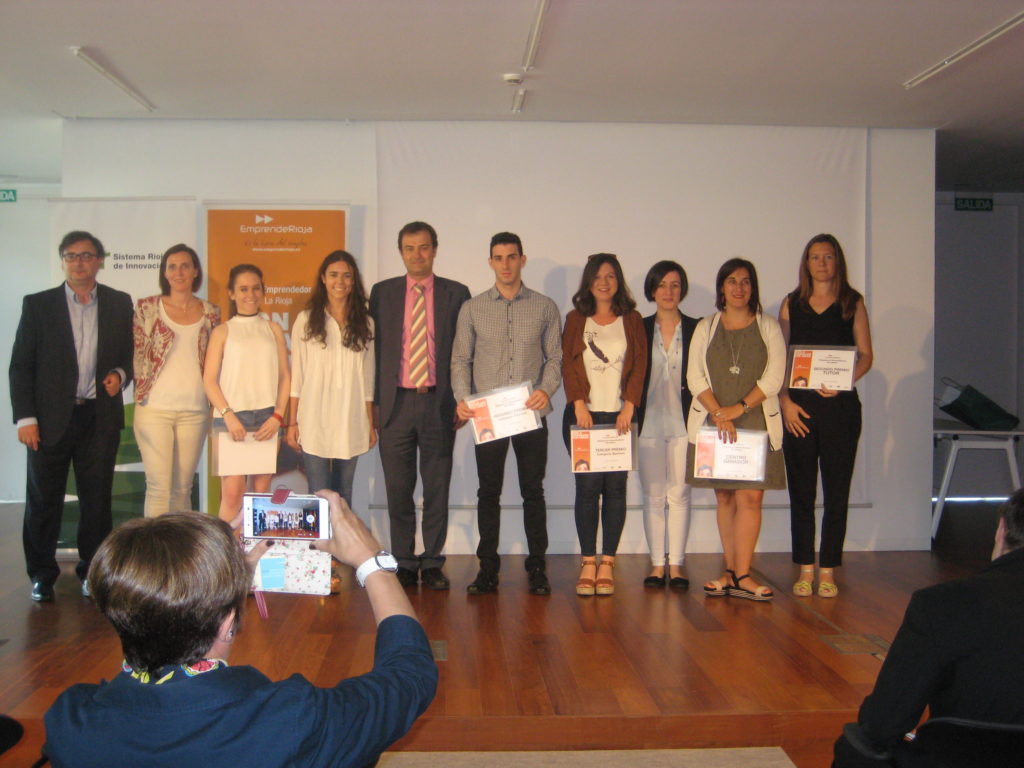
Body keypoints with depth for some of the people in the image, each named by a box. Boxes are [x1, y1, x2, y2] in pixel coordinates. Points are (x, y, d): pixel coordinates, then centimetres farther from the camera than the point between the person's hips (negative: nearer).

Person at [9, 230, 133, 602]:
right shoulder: (38, 305, 2)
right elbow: (20, 366, 1)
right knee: (43, 500, 7)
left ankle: (92, 571, 20)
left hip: (100, 418, 1)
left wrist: (120, 374, -8)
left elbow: (131, 353, 14)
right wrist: (25, 418, -6)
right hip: (51, 418, -1)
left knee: (97, 499, 7)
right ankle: (42, 574, 21)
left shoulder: (119, 304, 6)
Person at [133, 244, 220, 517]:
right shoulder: (147, 307, 3)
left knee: (183, 487, 8)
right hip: (155, 409, -2)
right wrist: (141, 395, 0)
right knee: (159, 487, -5)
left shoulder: (210, 313, 9)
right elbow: (137, 355, 6)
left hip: (194, 410, 2)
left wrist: (214, 404, 7)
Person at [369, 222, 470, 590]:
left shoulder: (456, 293, 5)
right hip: (395, 403, 1)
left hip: (439, 403, -1)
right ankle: (405, 563, 19)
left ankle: (432, 563, 18)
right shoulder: (382, 293, 8)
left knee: (437, 488, 6)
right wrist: (374, 402, 1)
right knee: (398, 490, 6)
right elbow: (375, 349, 7)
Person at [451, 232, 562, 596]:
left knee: (533, 491, 5)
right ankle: (488, 567, 14)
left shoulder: (545, 307, 7)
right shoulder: (472, 308, 8)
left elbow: (555, 357, 6)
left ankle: (537, 566, 14)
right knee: (489, 491, 5)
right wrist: (462, 397, -9)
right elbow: (461, 359, 6)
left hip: (531, 413, 0)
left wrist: (546, 389, -12)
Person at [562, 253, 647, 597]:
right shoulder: (576, 319, 11)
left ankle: (607, 564, 4)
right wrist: (579, 404, -9)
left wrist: (629, 407, -8)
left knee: (615, 486, -2)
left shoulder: (632, 320, 11)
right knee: (587, 485, -4)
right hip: (583, 415, 0)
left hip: (619, 416, 0)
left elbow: (639, 365, 4)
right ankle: (588, 563, 2)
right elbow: (569, 364, 3)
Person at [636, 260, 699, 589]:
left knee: (679, 494, 2)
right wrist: (631, 413, -2)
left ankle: (675, 564, 11)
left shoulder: (696, 329, 4)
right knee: (653, 495, 4)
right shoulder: (640, 329, 6)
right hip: (649, 423, 1)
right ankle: (657, 563, 12)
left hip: (683, 423, -1)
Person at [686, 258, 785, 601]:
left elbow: (774, 378, -1)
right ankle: (732, 571, 10)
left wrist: (739, 408, -11)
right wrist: (719, 413, -11)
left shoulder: (768, 327, 9)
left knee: (750, 496, -8)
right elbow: (695, 376, 2)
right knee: (724, 497, 4)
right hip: (712, 422, 1)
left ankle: (740, 575, -4)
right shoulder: (706, 327, 12)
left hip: (756, 422, -1)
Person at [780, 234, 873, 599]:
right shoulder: (791, 304, 10)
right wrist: (785, 401, -5)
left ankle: (828, 571, 10)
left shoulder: (853, 303, 7)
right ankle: (805, 569, 12)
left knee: (836, 490, 2)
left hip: (839, 405, -1)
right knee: (801, 490, 3)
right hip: (798, 406, 1)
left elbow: (866, 355, 4)